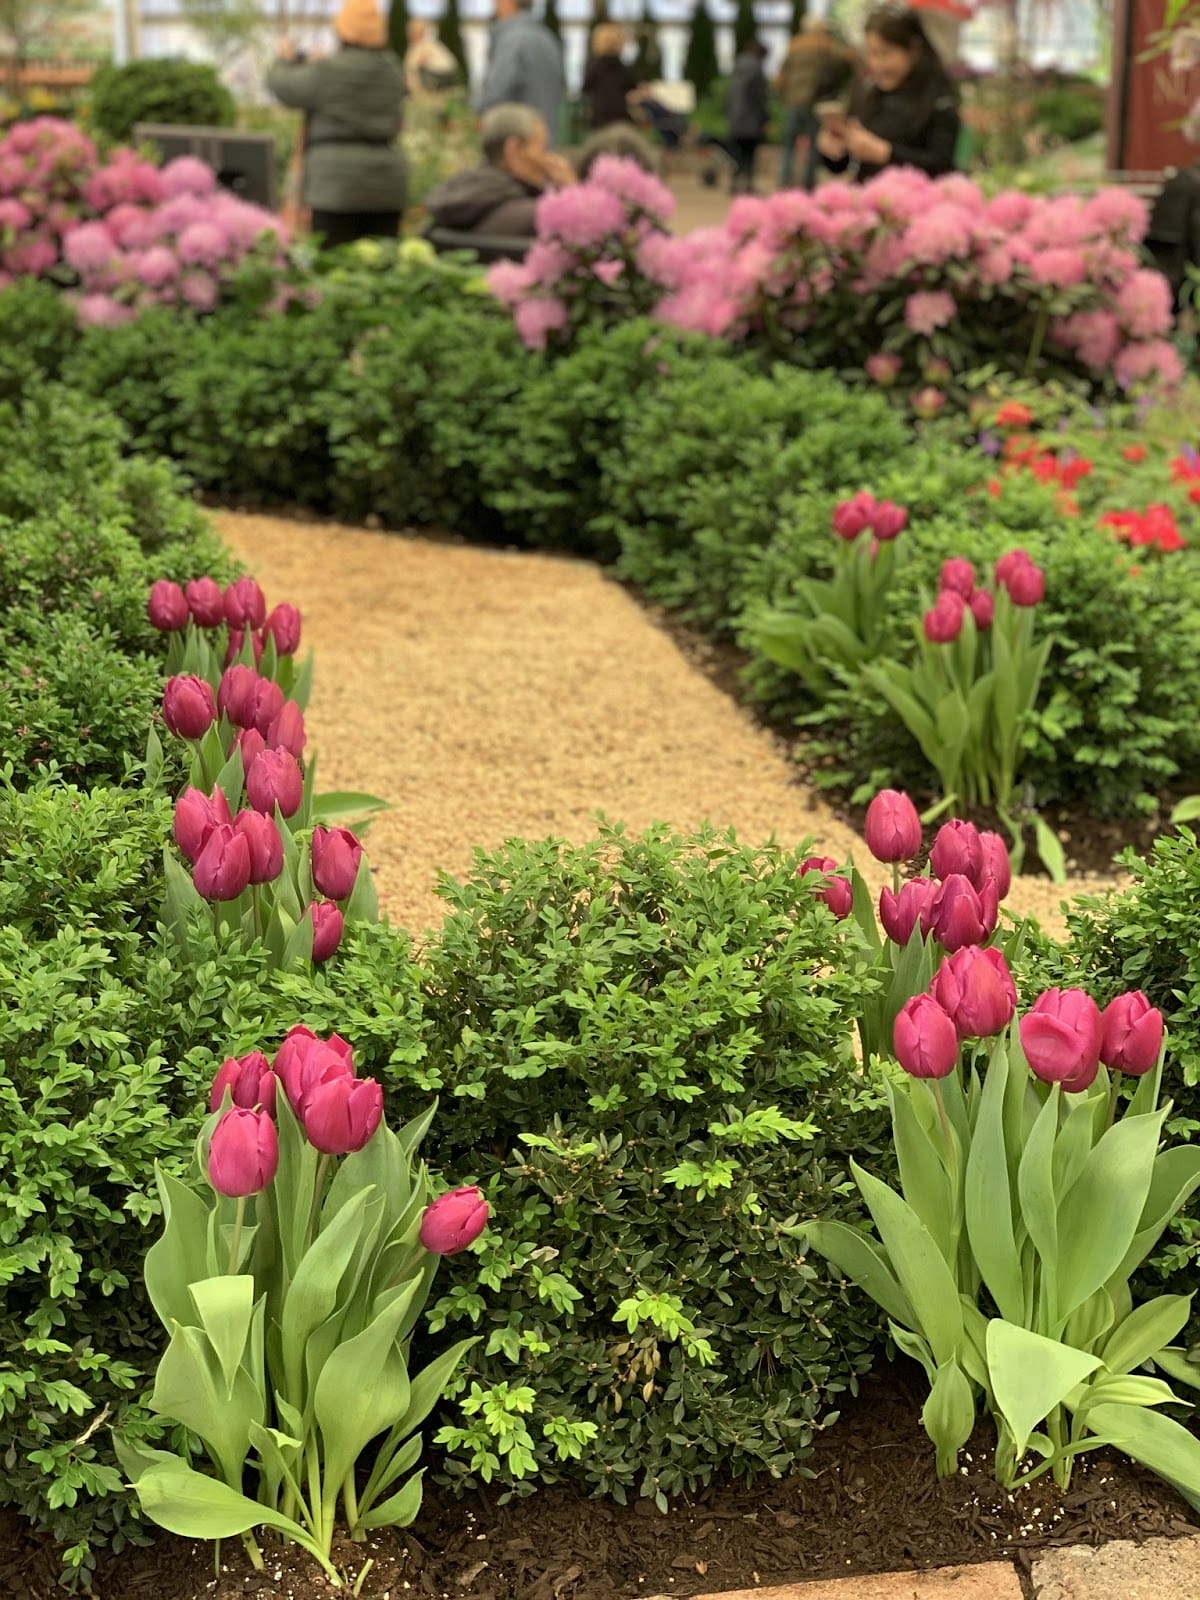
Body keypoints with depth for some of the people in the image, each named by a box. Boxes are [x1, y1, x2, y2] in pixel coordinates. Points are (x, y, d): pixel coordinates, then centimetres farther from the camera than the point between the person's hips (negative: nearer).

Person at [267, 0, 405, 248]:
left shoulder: (327, 72, -7)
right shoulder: (392, 71, 11)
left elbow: (282, 84, 4)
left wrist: (287, 59, 29)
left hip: (339, 183, -5)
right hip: (385, 185, 5)